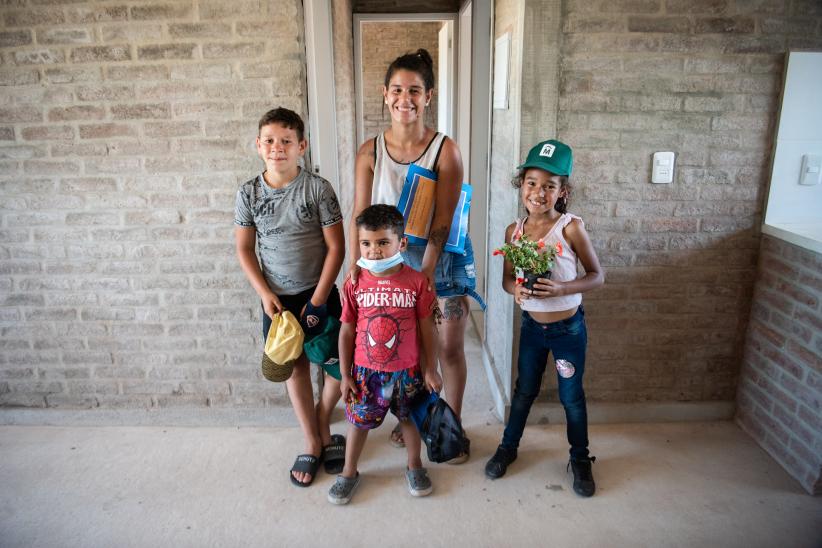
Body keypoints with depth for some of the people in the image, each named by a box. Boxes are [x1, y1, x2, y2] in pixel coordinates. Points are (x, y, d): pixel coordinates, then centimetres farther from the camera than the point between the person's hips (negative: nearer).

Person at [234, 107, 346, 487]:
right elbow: (244, 250, 3)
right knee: (295, 367, 10)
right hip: (277, 298, 2)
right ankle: (313, 444, 26)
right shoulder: (249, 193, -3)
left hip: (318, 293, -2)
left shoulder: (318, 188, -11)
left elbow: (336, 247, -10)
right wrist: (266, 295, -8)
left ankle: (321, 423, 31)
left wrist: (318, 299, -13)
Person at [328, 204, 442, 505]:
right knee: (359, 421, 15)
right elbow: (347, 332, -3)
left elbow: (427, 329, -4)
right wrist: (345, 375, 0)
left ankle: (414, 467, 43)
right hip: (366, 371, 1)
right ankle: (349, 472, 37)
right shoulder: (354, 284, -10)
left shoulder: (416, 282, -13)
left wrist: (430, 370, 0)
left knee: (410, 418, 19)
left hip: (407, 371, 0)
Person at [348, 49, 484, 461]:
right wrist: (353, 269, -18)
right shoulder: (370, 152, -6)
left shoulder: (445, 150, -13)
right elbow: (360, 216, -9)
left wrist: (425, 272, -27)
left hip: (442, 259, -2)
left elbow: (442, 220, -18)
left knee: (449, 347, 7)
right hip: (394, 260, 2)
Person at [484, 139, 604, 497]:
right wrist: (516, 289, -19)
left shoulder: (570, 227, -17)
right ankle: (508, 446, 39)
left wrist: (561, 288, -27)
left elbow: (597, 276, -11)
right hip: (531, 325, 3)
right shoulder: (514, 231, -5)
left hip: (568, 328, -3)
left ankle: (580, 458, 35)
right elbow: (507, 278, 4)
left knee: (572, 396, 13)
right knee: (524, 391, 19)